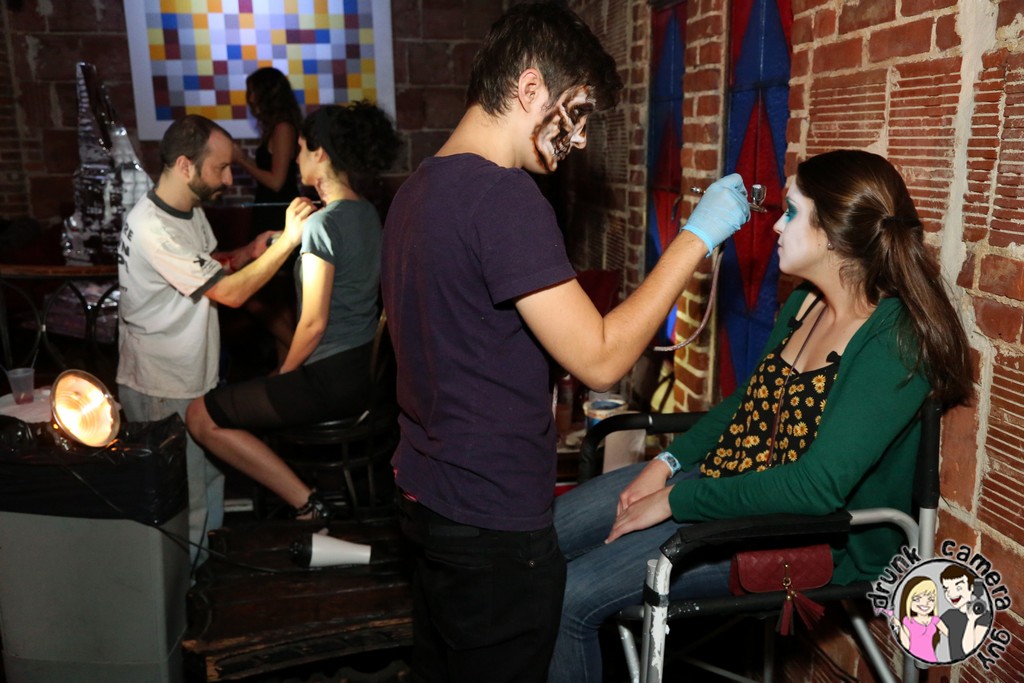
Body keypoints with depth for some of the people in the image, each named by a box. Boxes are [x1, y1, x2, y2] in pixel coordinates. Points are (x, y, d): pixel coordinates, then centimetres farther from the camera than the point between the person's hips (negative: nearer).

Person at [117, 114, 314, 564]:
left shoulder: (191, 210, 3)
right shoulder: (152, 228, -28)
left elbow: (209, 266, 18)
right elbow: (230, 293, -29)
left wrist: (249, 252, -2)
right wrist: (288, 240, -28)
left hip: (194, 372, 9)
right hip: (162, 391, -9)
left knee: (209, 476, 23)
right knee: (183, 503, 5)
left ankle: (206, 560, 42)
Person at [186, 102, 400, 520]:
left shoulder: (322, 224, -19)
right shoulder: (369, 214, 8)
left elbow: (314, 323, -19)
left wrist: (283, 374, -3)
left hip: (329, 379, -10)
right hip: (366, 370, 10)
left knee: (201, 417, -1)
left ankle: (307, 504, -4)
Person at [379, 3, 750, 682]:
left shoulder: (417, 188, 8)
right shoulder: (504, 198, -23)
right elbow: (600, 358, -24)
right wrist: (697, 236, -16)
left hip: (427, 495, 9)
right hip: (494, 525, -9)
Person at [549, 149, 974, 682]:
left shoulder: (894, 342, -22)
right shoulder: (803, 304, 5)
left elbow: (816, 487, -28)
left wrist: (676, 500, -22)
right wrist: (667, 463, 2)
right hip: (725, 474, 9)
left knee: (570, 597, -17)